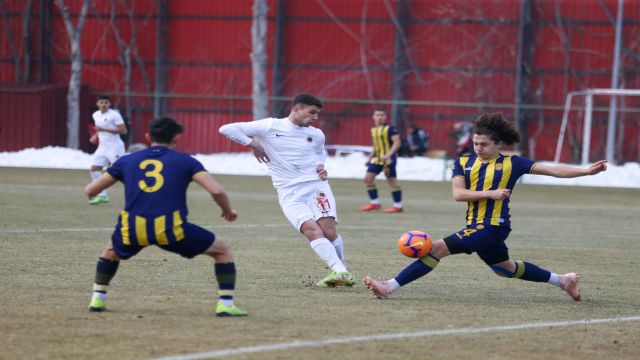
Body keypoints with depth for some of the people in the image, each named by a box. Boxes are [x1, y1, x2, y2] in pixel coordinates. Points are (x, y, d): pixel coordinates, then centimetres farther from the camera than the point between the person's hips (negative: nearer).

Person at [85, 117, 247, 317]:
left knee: (111, 251, 38)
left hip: (133, 230, 3)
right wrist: (228, 211, 21)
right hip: (171, 230, -3)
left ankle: (98, 299, 28)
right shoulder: (185, 161, 13)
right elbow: (216, 191, 0)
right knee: (223, 251, 17)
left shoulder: (127, 161, 20)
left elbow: (90, 191, 23)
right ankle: (225, 304, 4)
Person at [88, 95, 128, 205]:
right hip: (102, 146, 7)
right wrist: (95, 136, 7)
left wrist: (103, 129, -23)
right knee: (94, 168, -2)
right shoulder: (96, 115, 10)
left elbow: (123, 130, -20)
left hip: (115, 147, -7)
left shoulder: (114, 115, -13)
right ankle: (102, 195, 4)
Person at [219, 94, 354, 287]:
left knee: (329, 231, -16)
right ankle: (340, 272, -32)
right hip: (289, 194, -3)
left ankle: (341, 270, 6)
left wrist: (321, 167, 13)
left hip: (316, 185, 3)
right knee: (312, 229, -25)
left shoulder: (317, 135, 12)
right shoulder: (269, 127, 1)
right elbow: (227, 129, -1)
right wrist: (253, 144, -4)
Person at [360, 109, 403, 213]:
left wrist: (388, 155, -26)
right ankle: (374, 203, 12)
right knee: (368, 178, 1)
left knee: (392, 180, -5)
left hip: (388, 159, -8)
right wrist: (370, 159, 21)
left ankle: (398, 206, 3)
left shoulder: (390, 129, -9)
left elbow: (397, 143, -15)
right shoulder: (373, 130, 14)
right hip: (377, 158, 8)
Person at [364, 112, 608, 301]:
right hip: (477, 226, 7)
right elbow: (458, 194, -5)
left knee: (439, 248, -17)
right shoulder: (464, 163, 8)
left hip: (493, 227, -7)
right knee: (506, 269, 22)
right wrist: (490, 193, -15)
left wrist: (587, 171, -6)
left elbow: (552, 170, 0)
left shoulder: (511, 164, -2)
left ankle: (390, 287, -17)